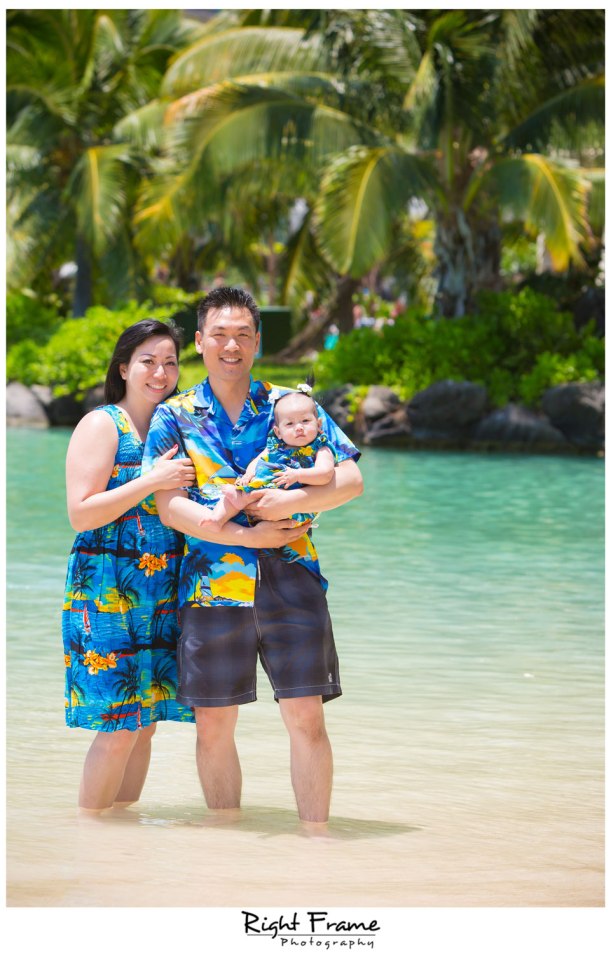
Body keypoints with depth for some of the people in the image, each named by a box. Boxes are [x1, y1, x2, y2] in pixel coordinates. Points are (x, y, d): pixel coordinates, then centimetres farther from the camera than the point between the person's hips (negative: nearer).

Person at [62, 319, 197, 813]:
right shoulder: (102, 425, -5)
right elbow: (81, 514, -13)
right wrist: (152, 481, -19)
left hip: (163, 596, 6)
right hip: (107, 593, -6)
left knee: (144, 722, 7)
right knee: (118, 729, -9)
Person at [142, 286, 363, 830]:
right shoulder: (175, 417, 7)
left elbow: (352, 480, 4)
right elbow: (170, 506, -4)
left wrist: (295, 501, -13)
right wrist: (245, 535, -12)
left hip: (292, 582, 0)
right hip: (213, 581, 0)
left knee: (307, 719, -4)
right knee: (214, 726, 4)